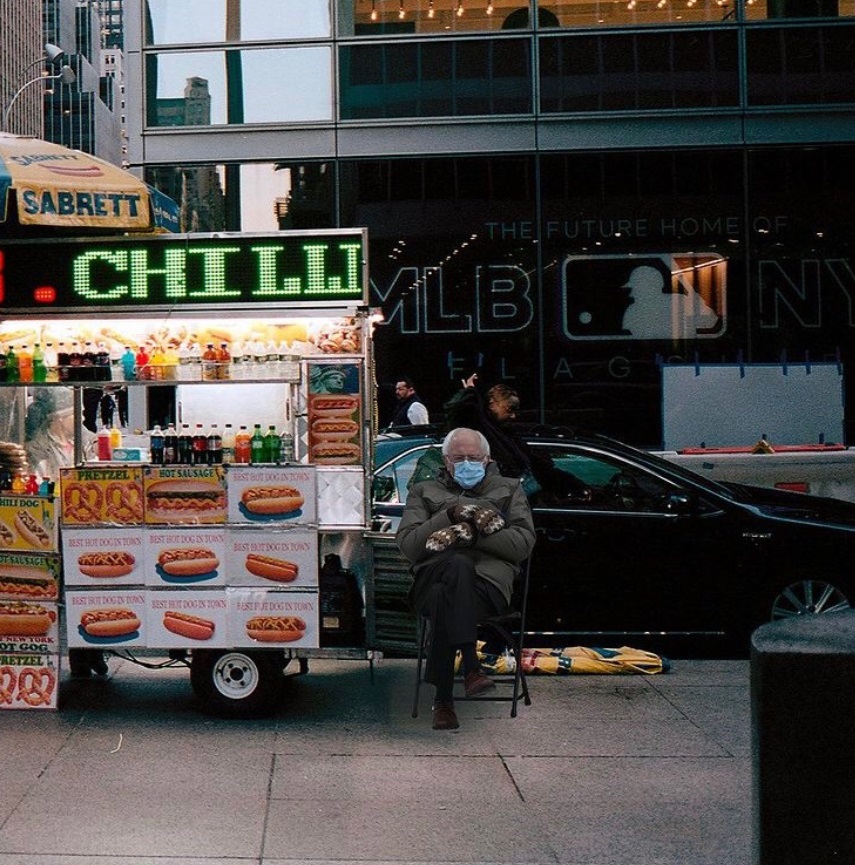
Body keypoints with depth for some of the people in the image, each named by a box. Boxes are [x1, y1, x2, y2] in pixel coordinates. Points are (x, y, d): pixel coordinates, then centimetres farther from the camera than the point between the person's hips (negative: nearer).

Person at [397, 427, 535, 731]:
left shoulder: (508, 489, 27)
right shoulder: (425, 492, 28)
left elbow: (524, 543, 8)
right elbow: (407, 545, 11)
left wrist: (472, 534, -3)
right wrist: (449, 516, -1)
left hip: (489, 578, 0)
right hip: (433, 576, 0)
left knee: (445, 600, -37)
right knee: (460, 567, -39)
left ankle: (443, 699, -36)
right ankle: (471, 667, -45)